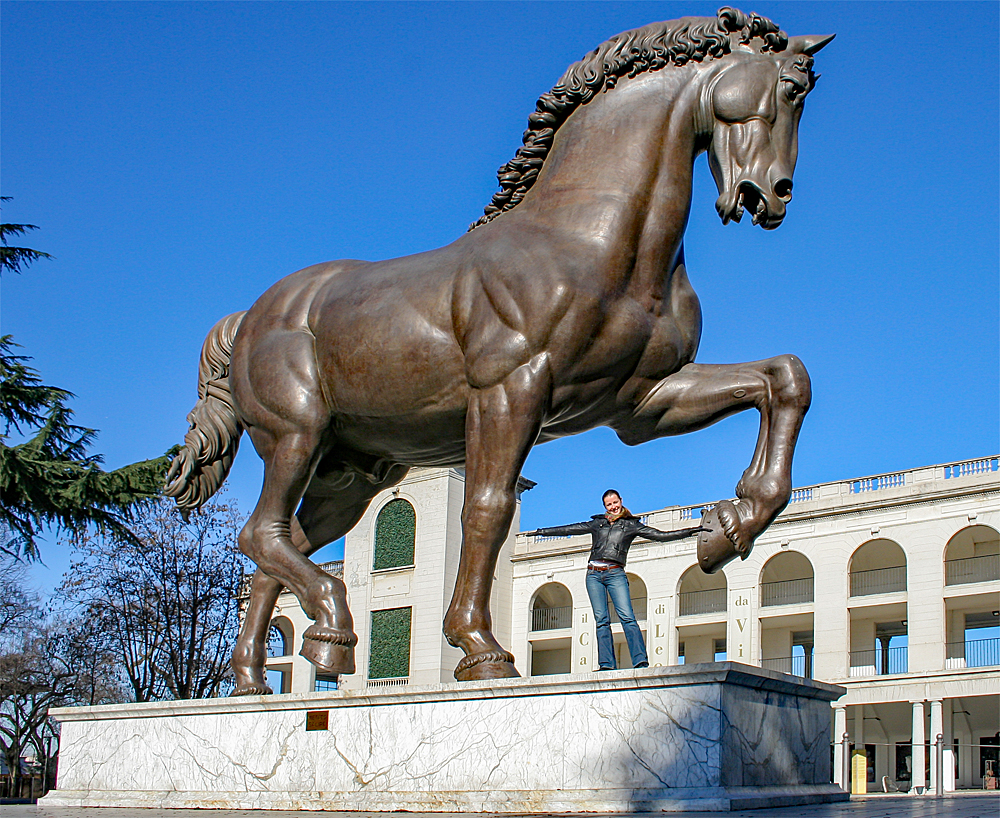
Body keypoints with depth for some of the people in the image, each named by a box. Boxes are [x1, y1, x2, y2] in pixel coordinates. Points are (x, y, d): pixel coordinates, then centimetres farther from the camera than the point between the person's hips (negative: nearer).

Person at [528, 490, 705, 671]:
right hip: (594, 574, 3)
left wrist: (689, 532, 2)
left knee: (627, 617, -16)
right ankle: (607, 664, -7)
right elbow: (569, 530, 24)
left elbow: (660, 535, 9)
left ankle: (641, 661, -22)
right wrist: (540, 532, 26)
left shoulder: (631, 525, 13)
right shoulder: (597, 523, 20)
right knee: (601, 620, -4)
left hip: (615, 573, -3)